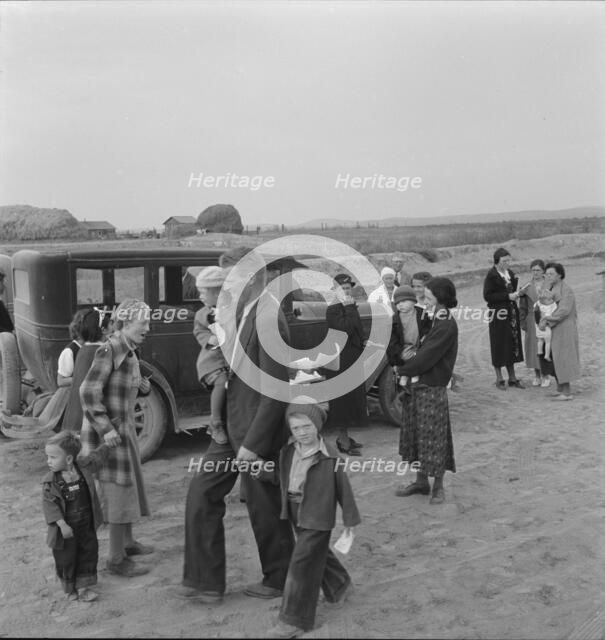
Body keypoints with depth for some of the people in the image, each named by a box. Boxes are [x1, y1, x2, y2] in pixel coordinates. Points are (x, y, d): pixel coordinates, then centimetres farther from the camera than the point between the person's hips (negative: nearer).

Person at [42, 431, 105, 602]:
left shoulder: (83, 467, -9)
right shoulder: (50, 482, -17)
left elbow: (96, 456, 10)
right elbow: (49, 504, -18)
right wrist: (62, 524, -23)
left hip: (87, 526, 3)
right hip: (65, 529, -3)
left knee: (88, 554, 10)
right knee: (66, 559, 11)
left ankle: (83, 587, 26)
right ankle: (70, 588, 34)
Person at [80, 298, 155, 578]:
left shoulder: (129, 352, 6)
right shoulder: (107, 350, -19)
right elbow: (89, 392, -23)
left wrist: (143, 387, -3)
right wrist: (106, 428, -24)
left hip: (123, 428, 9)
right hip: (105, 432, -9)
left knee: (129, 485, 19)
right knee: (118, 491, -3)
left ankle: (127, 542, 36)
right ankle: (116, 559, 8)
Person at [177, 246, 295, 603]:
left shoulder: (268, 317, -23)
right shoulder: (245, 311, 6)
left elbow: (275, 390, -24)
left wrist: (253, 443, -22)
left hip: (256, 429, -9)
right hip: (231, 424, 9)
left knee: (264, 507, 8)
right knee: (202, 493, 10)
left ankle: (280, 580, 31)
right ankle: (206, 583, 21)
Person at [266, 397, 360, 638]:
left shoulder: (330, 458, -17)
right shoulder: (287, 451, -3)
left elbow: (343, 489, -7)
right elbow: (283, 480, 15)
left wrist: (350, 520, 0)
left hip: (317, 517, -6)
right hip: (295, 513, 6)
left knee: (303, 563, -5)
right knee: (319, 554, 24)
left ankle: (294, 619, 7)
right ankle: (340, 585, 51)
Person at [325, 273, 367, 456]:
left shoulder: (350, 308, 13)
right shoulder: (333, 310, -13)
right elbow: (345, 328, -28)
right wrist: (350, 307, -22)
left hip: (353, 360, 9)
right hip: (340, 362, -9)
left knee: (351, 399, 14)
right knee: (342, 400, -3)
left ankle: (344, 436, 25)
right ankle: (343, 441, 4)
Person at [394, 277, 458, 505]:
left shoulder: (446, 326, -17)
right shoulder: (433, 320, 10)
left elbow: (427, 357, -19)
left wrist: (403, 371, -9)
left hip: (432, 388, -9)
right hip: (418, 385, 9)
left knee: (433, 437, 1)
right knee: (415, 434, 15)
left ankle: (438, 486, 16)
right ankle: (421, 481, 27)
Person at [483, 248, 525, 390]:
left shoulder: (510, 273, 11)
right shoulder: (491, 276, -10)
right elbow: (487, 296, -15)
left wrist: (515, 294, 1)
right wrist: (507, 296, -18)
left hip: (511, 313, 7)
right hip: (498, 314, -7)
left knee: (513, 344, 9)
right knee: (500, 345, 0)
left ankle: (512, 377, 18)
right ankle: (499, 379, 10)